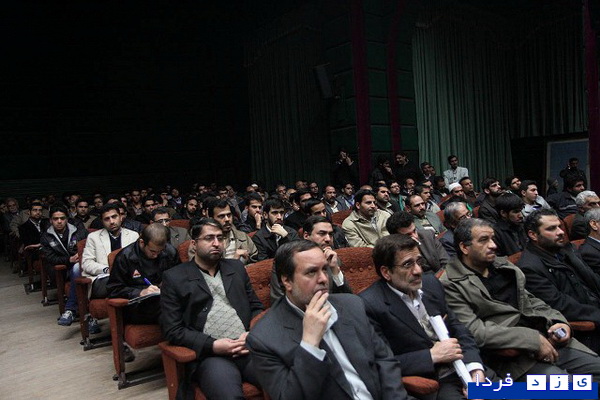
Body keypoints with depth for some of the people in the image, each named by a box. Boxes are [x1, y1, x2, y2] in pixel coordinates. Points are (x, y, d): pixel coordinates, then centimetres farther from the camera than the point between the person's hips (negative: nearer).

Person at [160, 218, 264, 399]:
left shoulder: (237, 267, 18)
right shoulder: (174, 277, 6)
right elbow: (172, 330, 1)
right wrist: (213, 346, -11)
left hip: (249, 347, 4)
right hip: (210, 355, -3)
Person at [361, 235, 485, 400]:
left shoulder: (431, 283, 6)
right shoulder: (369, 305, -15)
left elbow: (457, 328, 13)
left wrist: (476, 370, -3)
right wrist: (432, 355, -13)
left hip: (465, 371, 7)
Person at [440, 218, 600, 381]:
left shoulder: (502, 265, 15)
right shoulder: (451, 285, -9)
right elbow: (475, 331, -17)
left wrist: (558, 322, 3)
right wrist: (533, 339, -18)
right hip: (510, 354, -7)